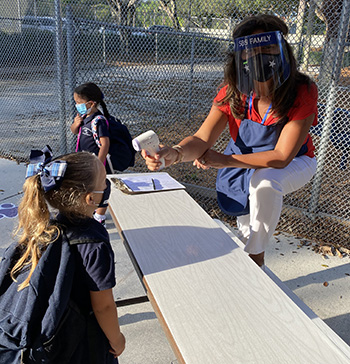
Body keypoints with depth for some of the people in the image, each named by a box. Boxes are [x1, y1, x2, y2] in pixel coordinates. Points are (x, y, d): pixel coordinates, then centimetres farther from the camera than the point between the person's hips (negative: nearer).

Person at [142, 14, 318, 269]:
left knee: (264, 181, -38)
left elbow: (282, 157, -33)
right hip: (245, 162, 4)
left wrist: (225, 160, -36)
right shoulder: (233, 94, -24)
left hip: (293, 164, -3)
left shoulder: (302, 93, -32)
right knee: (248, 229, 18)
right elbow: (202, 139, -32)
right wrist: (176, 152, -55)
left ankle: (255, 258, -15)